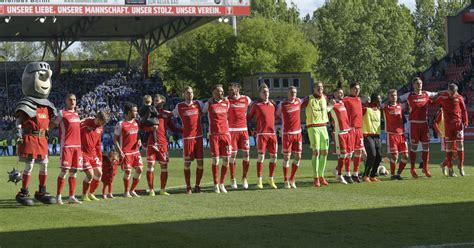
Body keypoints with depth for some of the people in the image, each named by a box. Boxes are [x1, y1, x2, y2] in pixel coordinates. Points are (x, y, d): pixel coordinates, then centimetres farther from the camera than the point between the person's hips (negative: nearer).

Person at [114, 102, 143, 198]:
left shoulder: (136, 122, 10)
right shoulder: (121, 124, -9)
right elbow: (115, 139, -6)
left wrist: (139, 141, 3)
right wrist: (120, 151, -13)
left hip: (136, 150, 6)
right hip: (126, 152, -6)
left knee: (139, 169, 1)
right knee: (128, 171, -7)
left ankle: (132, 190, 16)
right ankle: (126, 192, 10)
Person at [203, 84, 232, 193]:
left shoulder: (226, 102, 11)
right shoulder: (209, 104, 1)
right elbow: (202, 113, 12)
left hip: (225, 133, 3)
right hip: (214, 134, -3)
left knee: (226, 159, 0)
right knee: (215, 159, -4)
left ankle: (222, 184, 13)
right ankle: (215, 184, 6)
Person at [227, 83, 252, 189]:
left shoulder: (246, 99, 3)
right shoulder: (227, 100, -3)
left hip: (243, 130, 2)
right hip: (232, 130, -2)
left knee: (246, 154, 0)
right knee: (233, 154, -1)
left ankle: (244, 178, 14)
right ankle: (233, 179, 11)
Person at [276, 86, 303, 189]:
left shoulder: (299, 101, 6)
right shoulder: (282, 104, -7)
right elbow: (277, 114, 7)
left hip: (298, 133, 5)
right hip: (287, 133, -5)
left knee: (298, 157, 4)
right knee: (286, 157, -3)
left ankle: (292, 179, 16)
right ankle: (286, 181, 5)